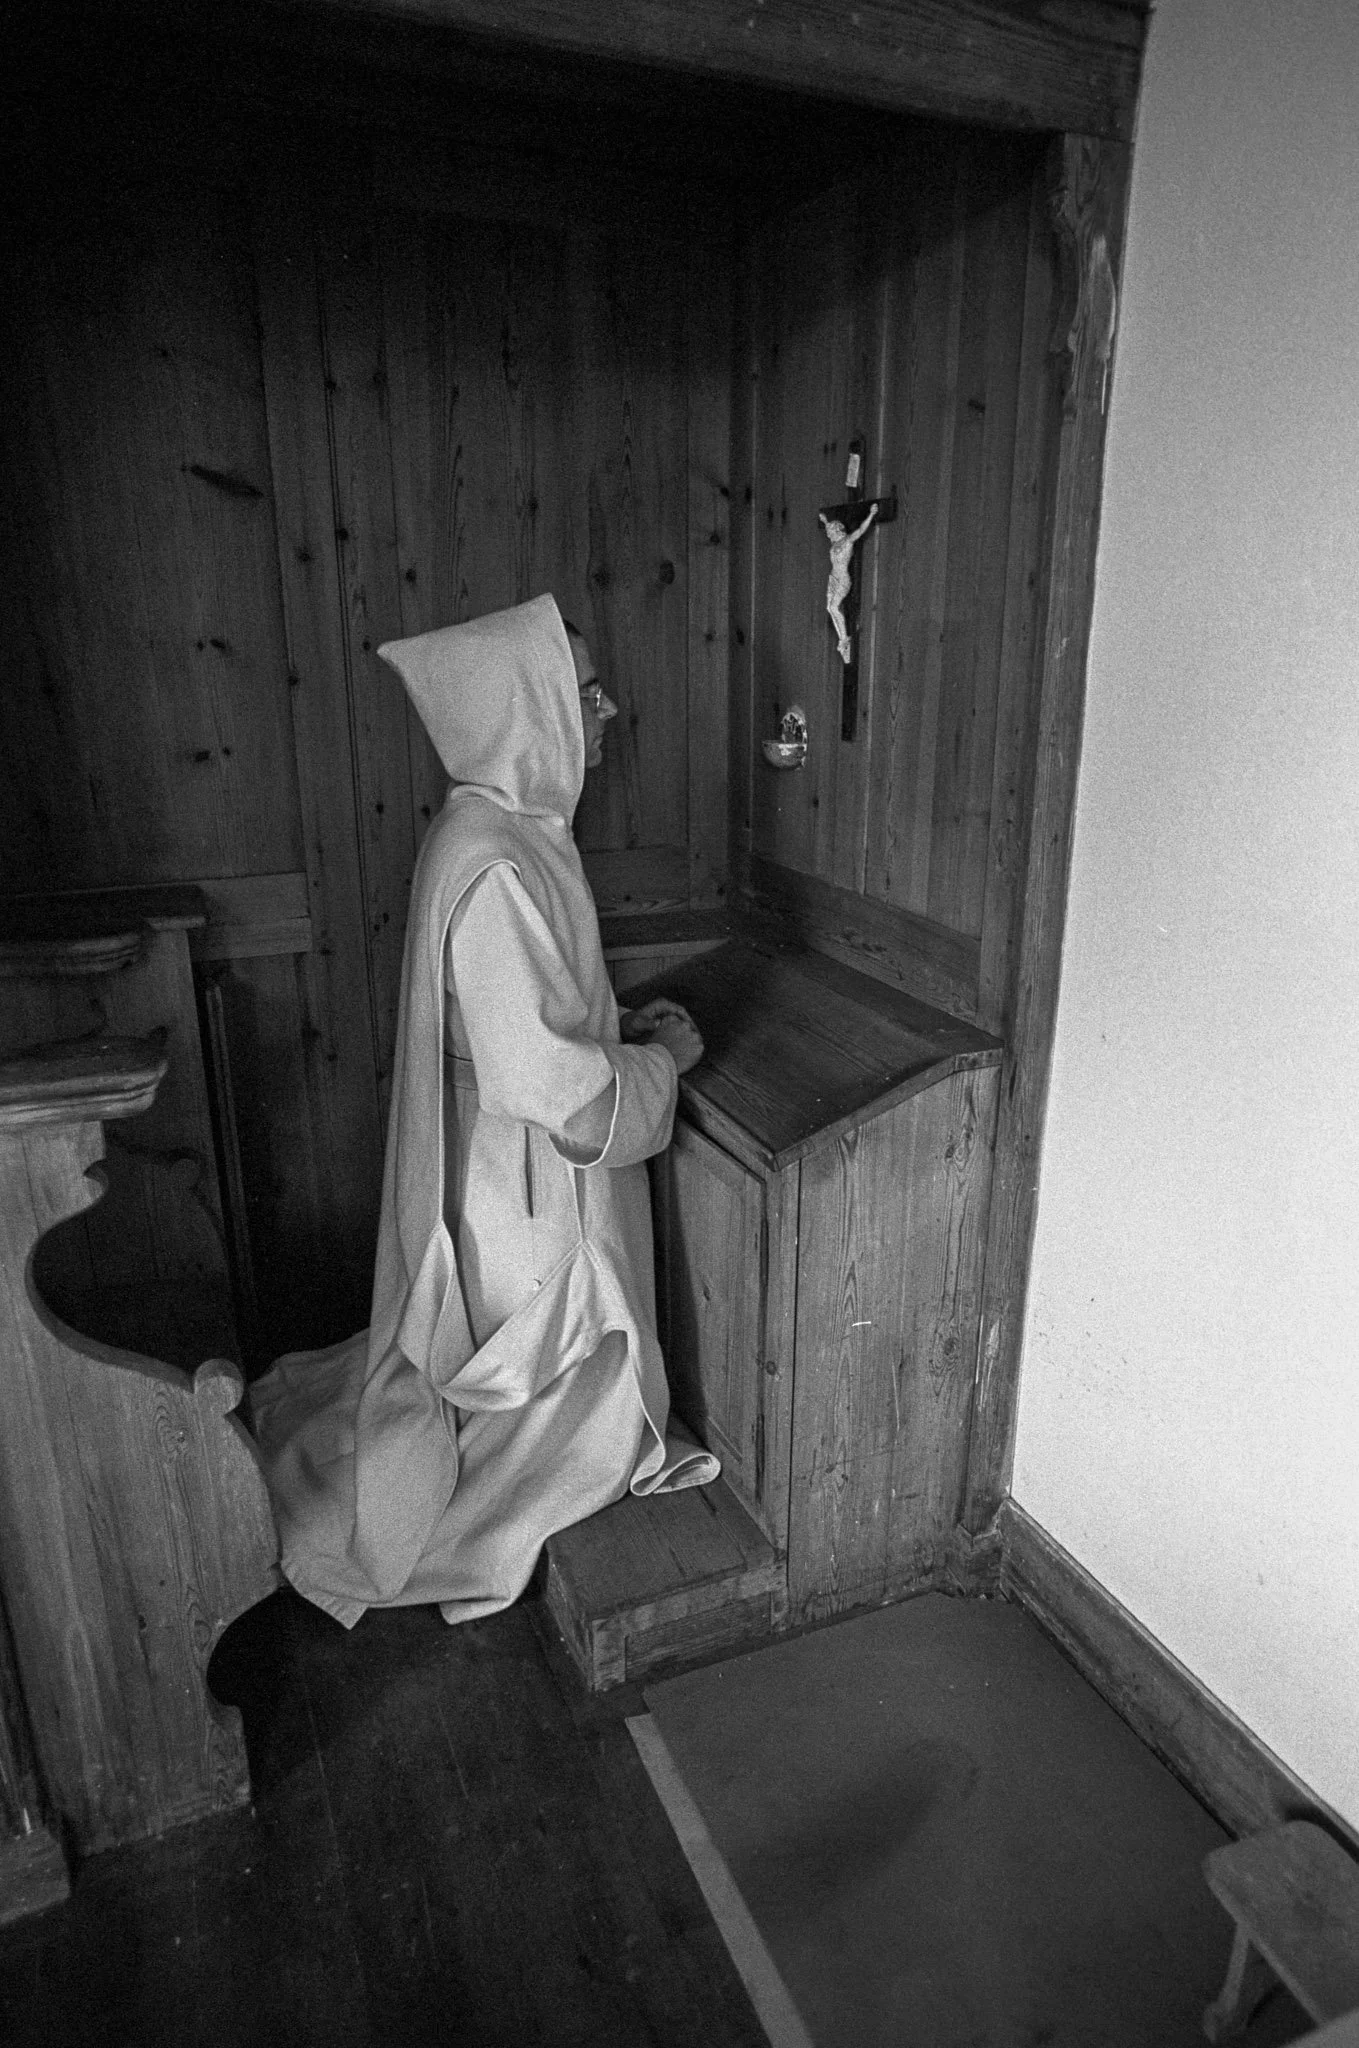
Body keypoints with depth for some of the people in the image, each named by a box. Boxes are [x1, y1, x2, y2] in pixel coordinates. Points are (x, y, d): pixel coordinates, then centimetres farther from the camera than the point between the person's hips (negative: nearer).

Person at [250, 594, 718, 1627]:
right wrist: (663, 1059, -13)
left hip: (525, 1176, 9)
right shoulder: (494, 870, -30)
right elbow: (547, 1082, -28)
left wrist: (619, 1025, 6)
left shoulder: (503, 831, 3)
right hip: (523, 1189, -9)